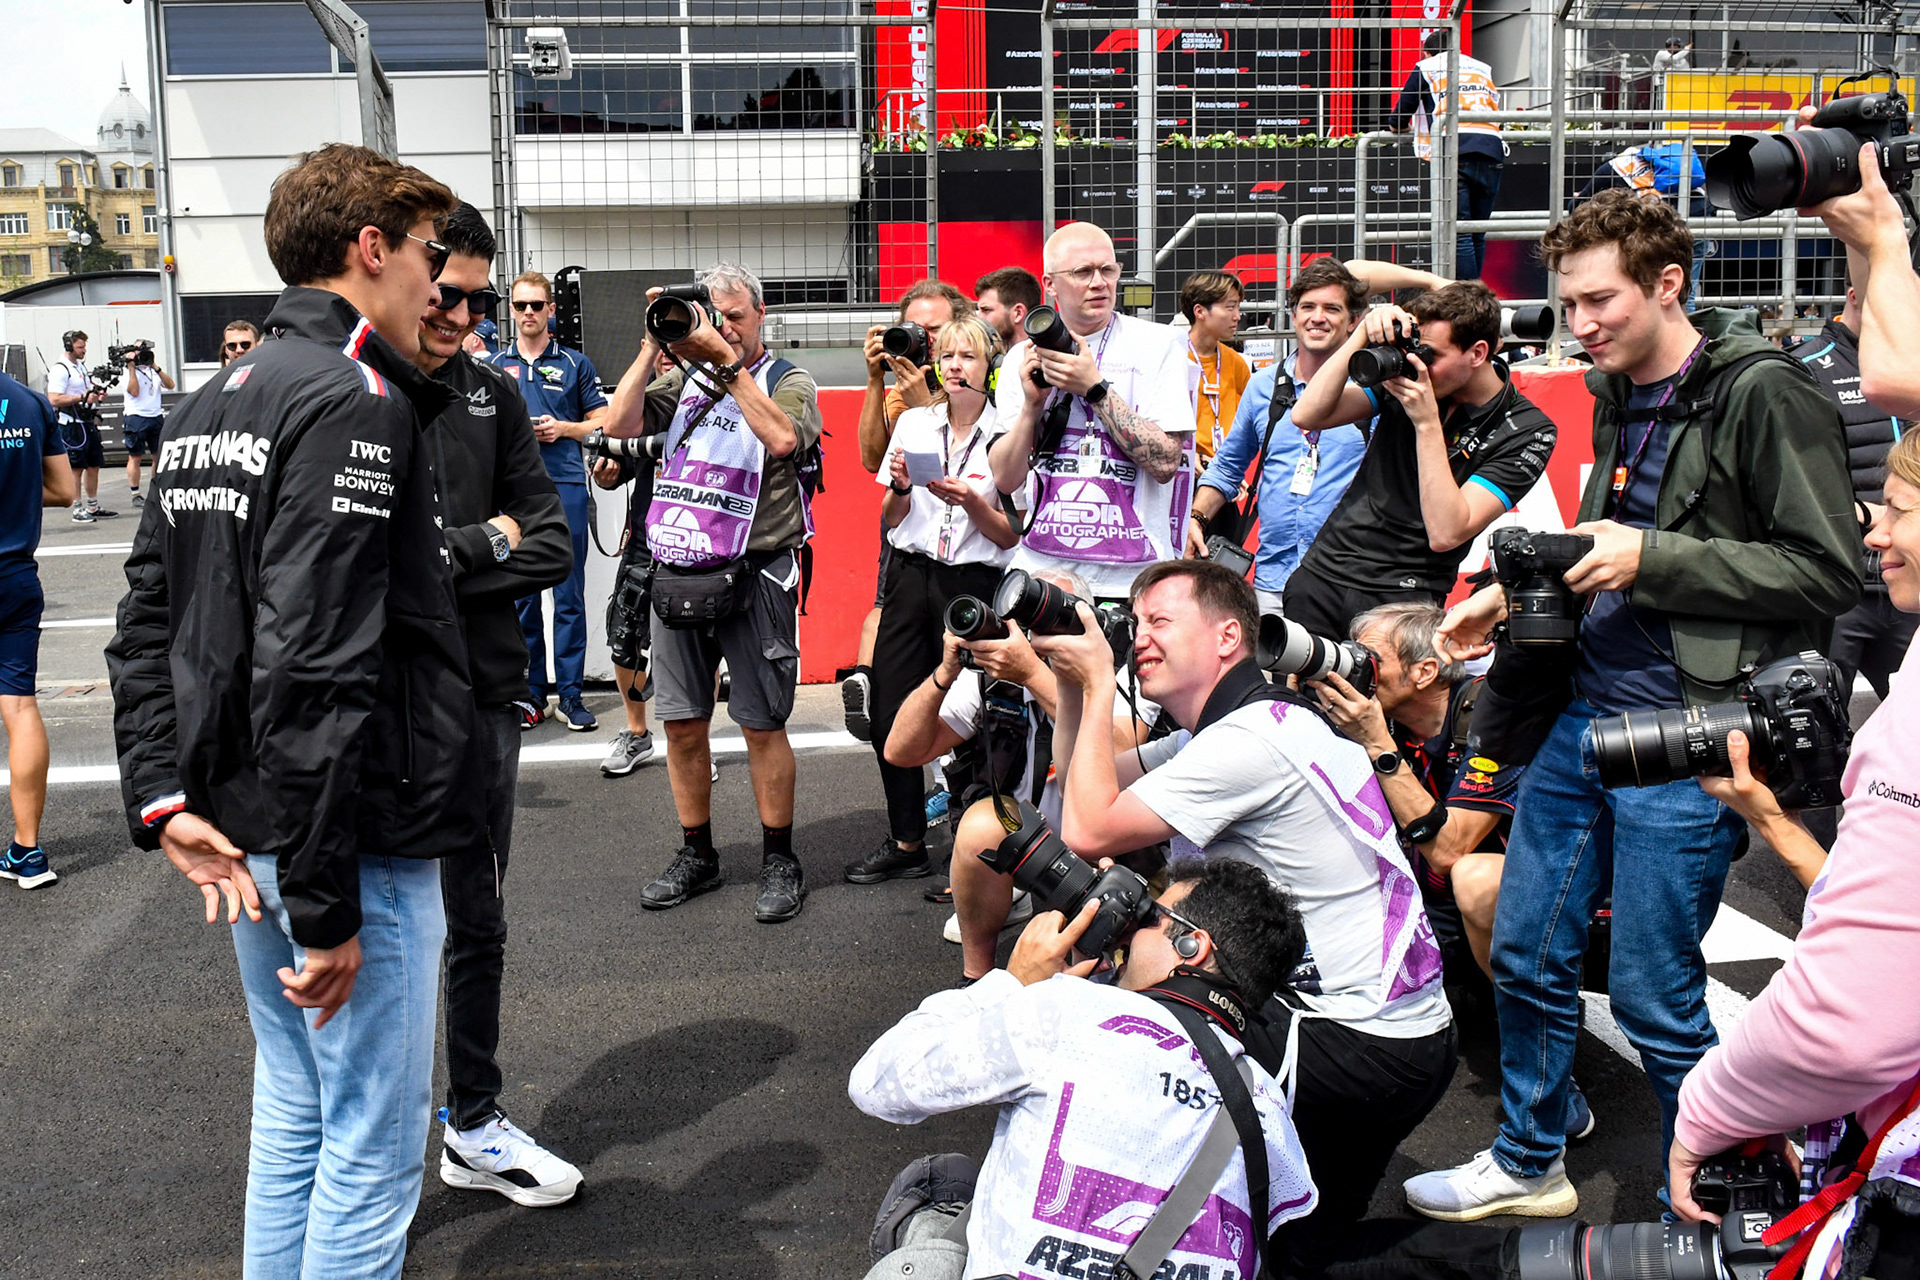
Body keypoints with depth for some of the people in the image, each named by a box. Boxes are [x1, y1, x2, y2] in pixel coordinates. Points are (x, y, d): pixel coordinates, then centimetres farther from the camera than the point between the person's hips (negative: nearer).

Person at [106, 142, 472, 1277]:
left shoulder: (211, 406, 13)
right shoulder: (354, 403, -17)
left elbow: (147, 627, 13)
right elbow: (315, 669, -25)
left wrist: (163, 796, 6)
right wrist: (326, 905, -22)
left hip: (245, 831, 10)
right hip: (355, 841, -9)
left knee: (292, 1117, 21)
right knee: (372, 1143, 4)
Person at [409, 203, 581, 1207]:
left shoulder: (491, 396, 7)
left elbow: (552, 548, 2)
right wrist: (480, 544, -10)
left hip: (479, 699, 5)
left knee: (478, 925, 16)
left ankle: (474, 1128, 33)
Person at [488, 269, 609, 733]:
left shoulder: (575, 363, 10)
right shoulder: (494, 366, 14)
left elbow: (603, 423, 11)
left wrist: (564, 428, -6)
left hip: (565, 483, -2)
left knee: (569, 596, -2)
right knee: (521, 596, 4)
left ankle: (570, 693, 5)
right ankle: (531, 693, 12)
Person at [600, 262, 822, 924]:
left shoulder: (788, 381, 2)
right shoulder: (684, 376, 13)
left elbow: (783, 438, -19)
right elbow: (621, 423, 0)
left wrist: (729, 364, -15)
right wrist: (654, 345, -3)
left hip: (752, 575, -4)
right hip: (677, 570, 4)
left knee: (762, 724, 0)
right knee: (682, 722, 9)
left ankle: (779, 861, 14)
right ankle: (696, 856, 24)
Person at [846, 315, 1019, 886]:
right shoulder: (913, 422, 10)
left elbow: (1010, 536, 0)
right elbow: (890, 519, 14)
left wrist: (971, 501, -16)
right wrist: (900, 488, -7)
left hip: (973, 583, -4)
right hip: (911, 576, 4)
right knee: (889, 714, 3)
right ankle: (906, 843, 18)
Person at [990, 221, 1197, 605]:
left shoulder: (1158, 344, 0)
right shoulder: (1022, 357, 8)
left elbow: (1166, 462, -10)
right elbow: (1005, 479, 4)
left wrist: (1095, 388, -13)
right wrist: (1032, 403, -10)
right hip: (1039, 570, 3)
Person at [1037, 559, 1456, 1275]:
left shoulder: (1253, 737, -23)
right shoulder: (1219, 727, 11)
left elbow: (1086, 831, -22)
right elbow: (1080, 785, 16)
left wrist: (1099, 684, -13)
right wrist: (1072, 683, 3)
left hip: (1369, 1050, -10)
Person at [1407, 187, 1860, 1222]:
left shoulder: (1764, 391, -12)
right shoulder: (1620, 393, 13)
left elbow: (1825, 572, -16)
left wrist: (1651, 559, -20)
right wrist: (1516, 593, 10)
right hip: (1582, 715, 8)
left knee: (1652, 996, 1)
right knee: (1525, 953, 15)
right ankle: (1527, 1165, 35)